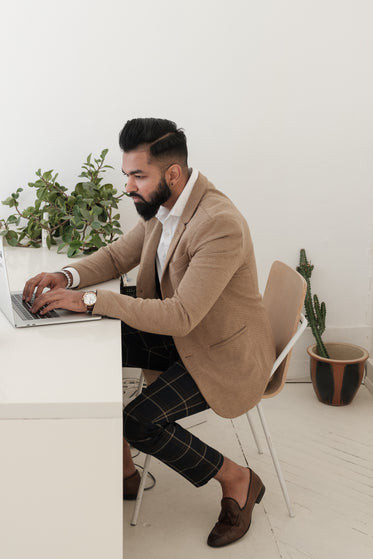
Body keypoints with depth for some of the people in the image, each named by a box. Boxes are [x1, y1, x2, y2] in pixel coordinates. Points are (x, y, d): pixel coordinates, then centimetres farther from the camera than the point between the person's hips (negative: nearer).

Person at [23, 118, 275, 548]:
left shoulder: (222, 226, -30)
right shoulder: (161, 207, -3)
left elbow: (181, 316, -34)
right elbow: (118, 255, 10)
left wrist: (90, 300, -33)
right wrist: (67, 277, -11)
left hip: (224, 353, -8)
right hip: (176, 334, 8)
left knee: (140, 421, -23)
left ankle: (236, 480, 3)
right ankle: (121, 470, 11)